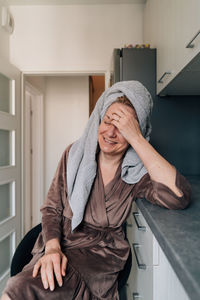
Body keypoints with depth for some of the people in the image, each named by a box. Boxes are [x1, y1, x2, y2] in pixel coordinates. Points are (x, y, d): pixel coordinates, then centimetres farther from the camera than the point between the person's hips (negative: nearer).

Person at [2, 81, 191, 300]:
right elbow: (52, 208, 2)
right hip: (61, 246, 3)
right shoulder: (75, 154, -1)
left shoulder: (136, 172, -6)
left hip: (101, 258, -2)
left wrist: (137, 138, -25)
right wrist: (52, 247, -17)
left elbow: (179, 197, -25)